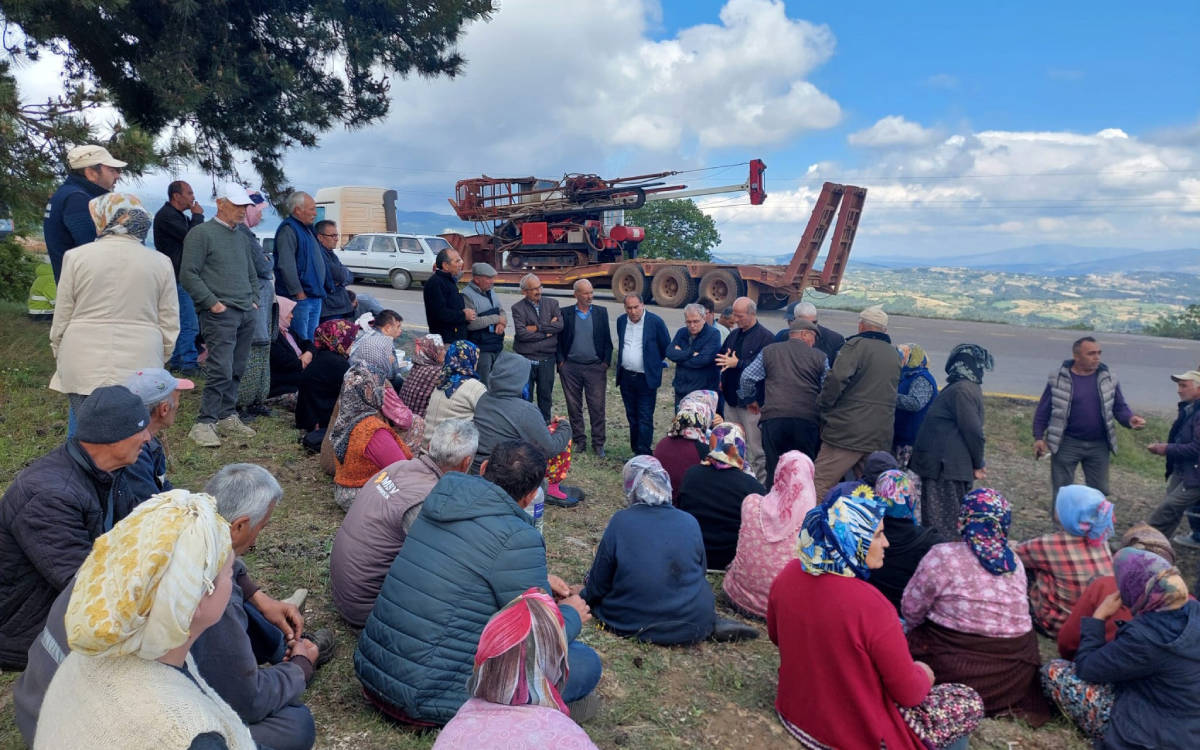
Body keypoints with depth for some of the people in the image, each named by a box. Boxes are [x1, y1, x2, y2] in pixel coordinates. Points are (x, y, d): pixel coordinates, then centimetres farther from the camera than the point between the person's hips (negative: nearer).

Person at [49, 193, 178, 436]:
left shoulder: (77, 257, 0)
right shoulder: (160, 263, 2)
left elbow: (61, 320, 4)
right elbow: (170, 327, 5)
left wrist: (59, 358, 18)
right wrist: (158, 364, 17)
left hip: (83, 368, 0)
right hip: (140, 369, 1)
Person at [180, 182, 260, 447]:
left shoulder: (240, 236, 21)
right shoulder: (201, 233, -3)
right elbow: (188, 274, -9)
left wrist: (254, 299, 16)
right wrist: (213, 303, -14)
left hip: (246, 314, 8)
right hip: (220, 314, -8)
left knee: (236, 369, 10)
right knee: (220, 370, -13)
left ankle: (227, 417, 20)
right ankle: (204, 423, -8)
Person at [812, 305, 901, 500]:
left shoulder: (856, 345, -6)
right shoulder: (894, 355, 16)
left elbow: (837, 378, -18)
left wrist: (823, 407, -6)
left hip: (847, 430, -7)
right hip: (881, 436, 7)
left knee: (821, 485, -4)